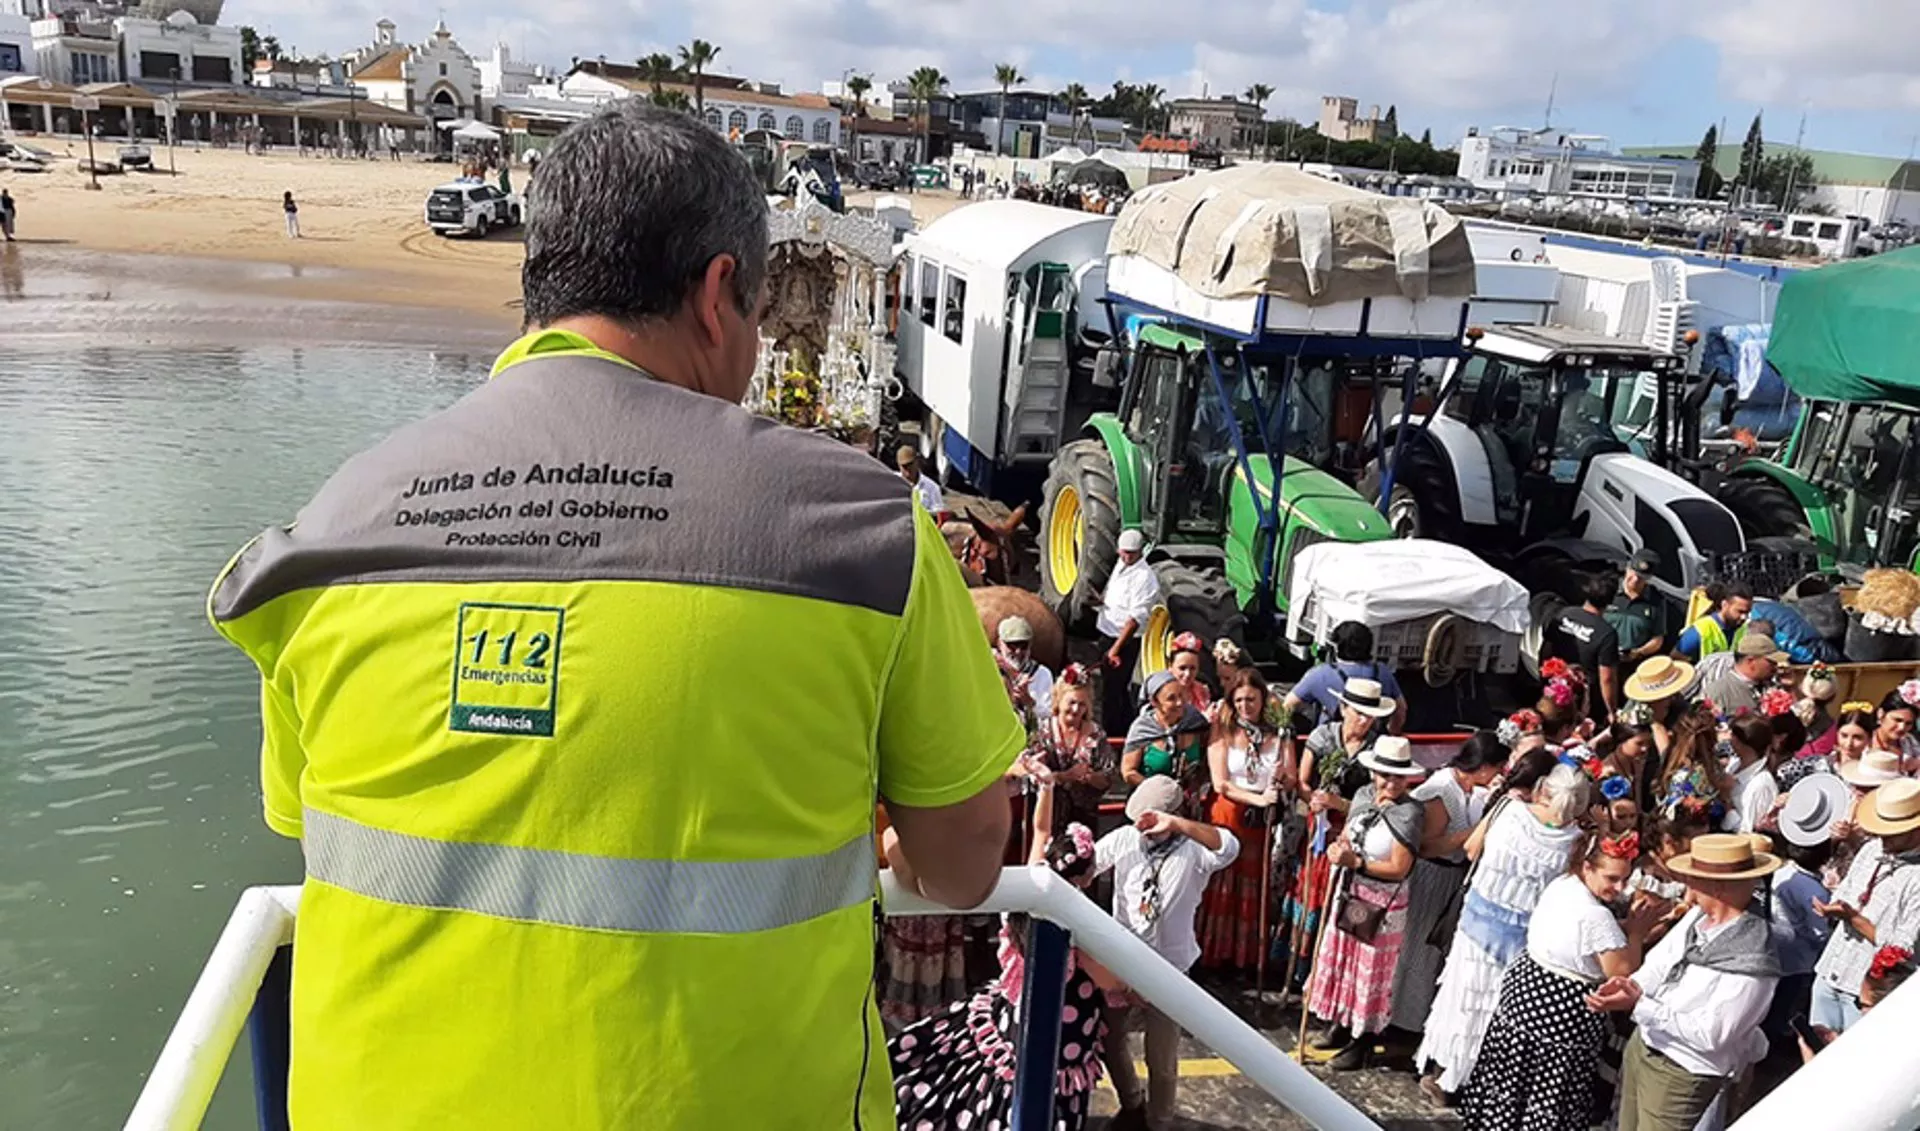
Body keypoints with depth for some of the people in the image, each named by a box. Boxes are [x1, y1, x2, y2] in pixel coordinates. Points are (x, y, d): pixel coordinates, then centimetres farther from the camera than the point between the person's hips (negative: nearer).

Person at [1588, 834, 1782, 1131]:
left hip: (1682, 1076, -7)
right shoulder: (1696, 916, -5)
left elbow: (1709, 1035, -26)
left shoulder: (1750, 964, -29)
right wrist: (1630, 984, -15)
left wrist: (1639, 1005, -28)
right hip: (1641, 1045, 7)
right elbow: (1659, 962, 5)